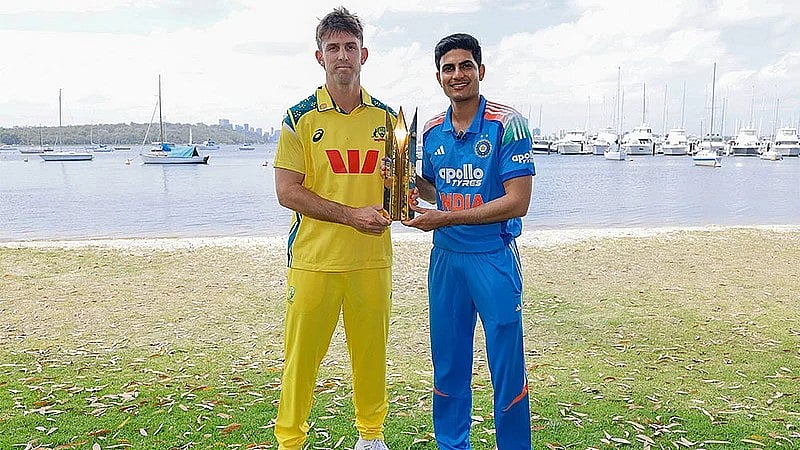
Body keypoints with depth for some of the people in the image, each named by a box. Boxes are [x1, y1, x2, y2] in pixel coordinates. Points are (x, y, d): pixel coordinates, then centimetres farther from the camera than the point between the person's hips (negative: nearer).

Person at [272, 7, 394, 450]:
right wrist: (351, 215, -15)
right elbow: (287, 191, -7)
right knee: (301, 355, 4)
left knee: (371, 352, 11)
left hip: (372, 258, 3)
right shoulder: (300, 117, -1)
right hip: (314, 258, -2)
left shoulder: (386, 116, 8)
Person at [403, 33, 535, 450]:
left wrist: (446, 218, -20)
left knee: (507, 368, 4)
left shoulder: (507, 123, -11)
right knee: (448, 364, 14)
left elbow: (517, 201, -17)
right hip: (445, 257, 5)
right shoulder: (432, 131, 6)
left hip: (494, 258, -5)